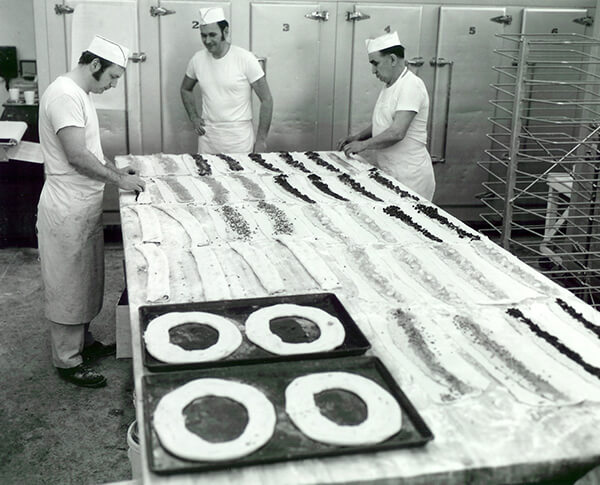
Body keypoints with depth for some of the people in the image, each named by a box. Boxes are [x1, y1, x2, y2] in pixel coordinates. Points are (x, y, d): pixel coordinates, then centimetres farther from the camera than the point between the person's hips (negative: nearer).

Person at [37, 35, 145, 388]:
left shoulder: (80, 94, 12)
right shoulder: (64, 95, -21)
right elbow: (77, 156, -26)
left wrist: (115, 170, 10)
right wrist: (118, 179, -18)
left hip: (86, 206, 10)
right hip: (68, 209, -10)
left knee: (86, 279, 20)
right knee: (68, 285, 2)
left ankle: (82, 341, 36)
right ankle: (67, 361, 15)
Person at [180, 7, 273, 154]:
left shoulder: (245, 59, -10)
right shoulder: (197, 59, 2)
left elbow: (266, 99, -7)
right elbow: (185, 89, 22)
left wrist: (261, 140, -9)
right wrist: (193, 117, 7)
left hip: (239, 137, -3)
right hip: (207, 136, 4)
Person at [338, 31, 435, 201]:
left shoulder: (411, 85, -17)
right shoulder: (389, 86, 15)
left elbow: (397, 133, -25)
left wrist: (363, 144, -15)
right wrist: (358, 136, 7)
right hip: (387, 171, 9)